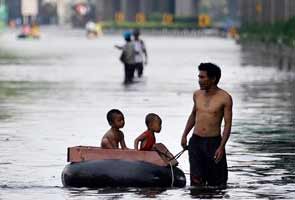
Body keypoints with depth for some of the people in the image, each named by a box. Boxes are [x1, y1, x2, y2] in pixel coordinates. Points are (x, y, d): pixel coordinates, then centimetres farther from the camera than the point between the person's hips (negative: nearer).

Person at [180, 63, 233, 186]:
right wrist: (184, 135, 17)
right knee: (196, 180, -7)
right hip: (195, 142, 3)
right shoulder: (197, 95, 8)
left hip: (214, 142, -3)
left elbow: (228, 124, -9)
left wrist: (221, 147, -17)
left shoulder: (224, 98, -8)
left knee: (217, 182, 3)